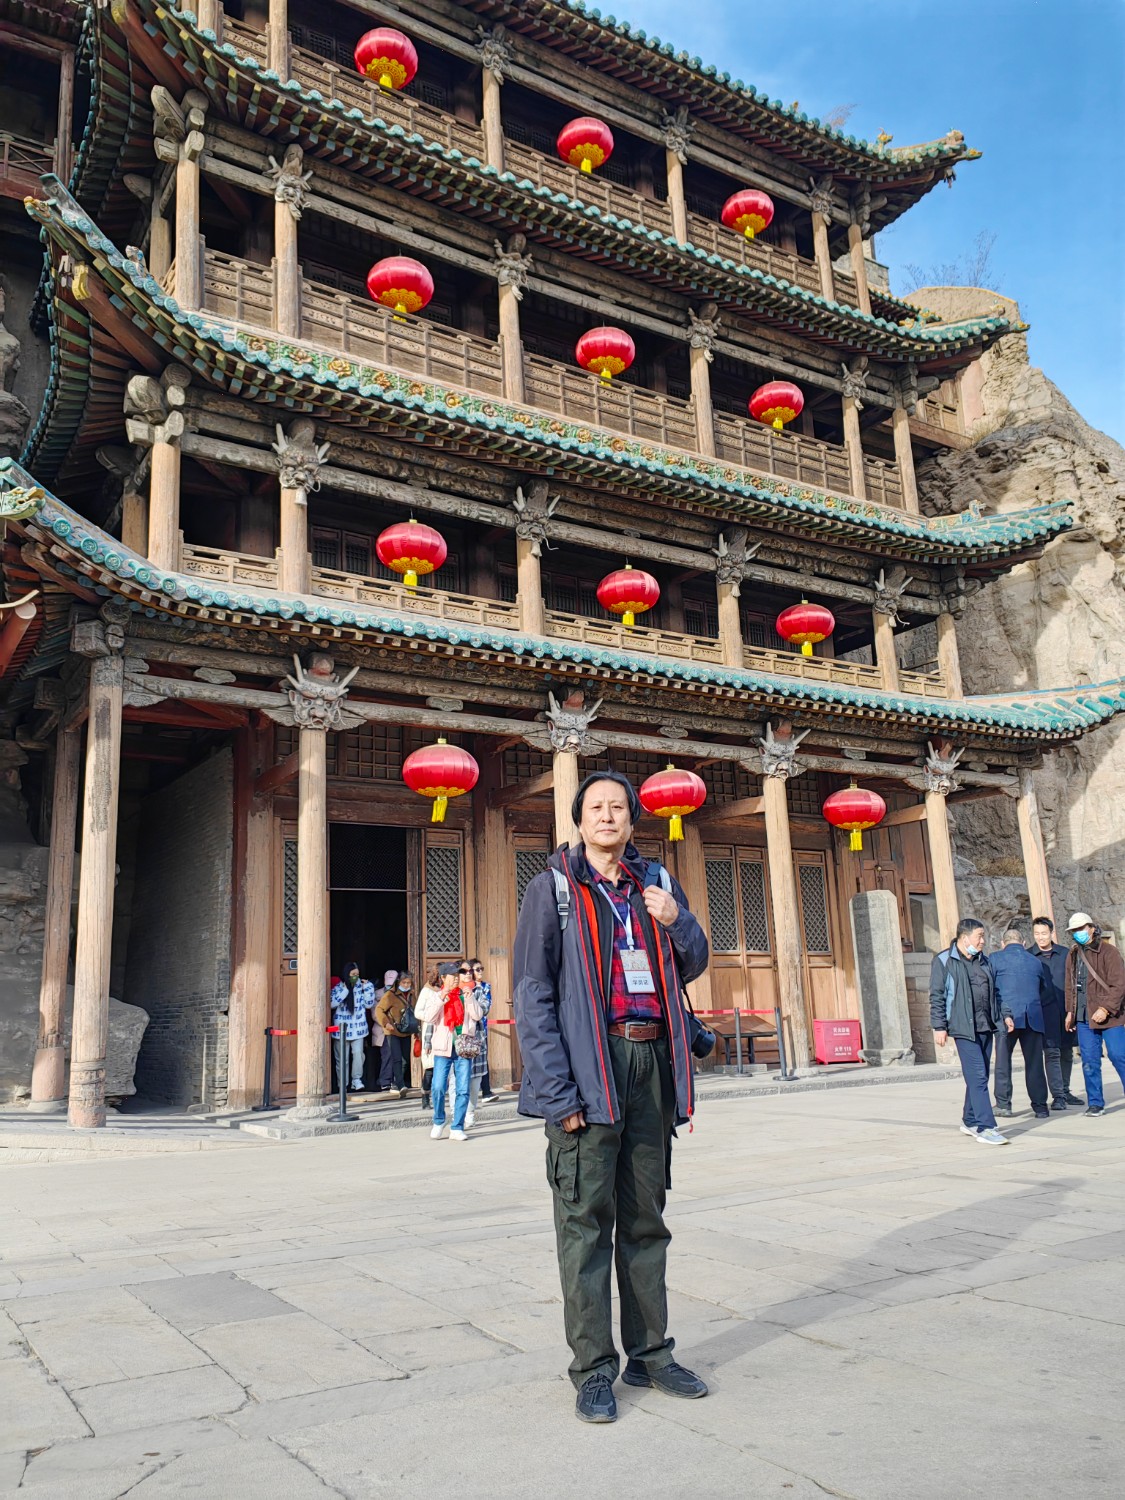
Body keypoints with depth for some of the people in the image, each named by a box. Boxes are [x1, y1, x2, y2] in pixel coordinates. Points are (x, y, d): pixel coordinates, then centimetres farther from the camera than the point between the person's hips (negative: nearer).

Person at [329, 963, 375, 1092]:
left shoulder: (361, 987, 6)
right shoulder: (338, 988, -3)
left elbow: (369, 1004, 5)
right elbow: (332, 1003, -17)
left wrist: (368, 988, -2)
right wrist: (345, 991, -17)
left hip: (358, 1027, 2)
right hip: (342, 1027, -2)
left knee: (358, 1053, -6)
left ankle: (356, 1080, 3)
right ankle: (343, 1083, 12)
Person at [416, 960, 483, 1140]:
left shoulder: (466, 995, 12)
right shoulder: (435, 996, 8)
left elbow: (477, 1016, 3)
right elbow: (428, 1017, -6)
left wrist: (469, 998, -7)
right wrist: (441, 999, -13)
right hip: (444, 1048, -2)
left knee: (463, 1090, -2)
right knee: (438, 1087, -9)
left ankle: (457, 1128, 7)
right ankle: (439, 1122, 15)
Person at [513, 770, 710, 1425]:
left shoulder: (656, 882, 12)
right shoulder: (555, 886, -2)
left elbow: (692, 967, 18)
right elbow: (533, 994, -7)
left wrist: (678, 921, -4)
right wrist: (556, 1090, -16)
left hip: (652, 1062, 5)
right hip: (588, 1069, -5)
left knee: (646, 1217, 14)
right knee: (587, 1219, 2)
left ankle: (651, 1353, 27)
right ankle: (594, 1368, 15)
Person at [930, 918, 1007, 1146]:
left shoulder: (982, 960, 16)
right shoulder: (944, 961, -6)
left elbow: (993, 992, 22)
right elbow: (937, 996, -7)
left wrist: (999, 1017, 15)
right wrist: (939, 1026, -11)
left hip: (985, 1027, 7)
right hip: (964, 1028, -7)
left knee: (978, 1076, 12)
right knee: (978, 1077, -12)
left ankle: (970, 1121, 24)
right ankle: (985, 1127, -12)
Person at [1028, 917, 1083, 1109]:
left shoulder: (1064, 953, 8)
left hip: (1065, 1010, 3)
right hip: (1044, 1012, -3)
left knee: (1067, 1053, 11)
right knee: (1052, 1053, -9)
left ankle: (1065, 1091, 25)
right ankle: (1058, 1096, -6)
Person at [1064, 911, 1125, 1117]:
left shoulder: (1107, 951, -7)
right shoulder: (1073, 955, 11)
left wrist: (1105, 1008, -19)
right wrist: (1070, 1011, 15)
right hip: (1084, 1017, 5)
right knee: (1089, 1061, 5)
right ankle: (1095, 1103, 13)